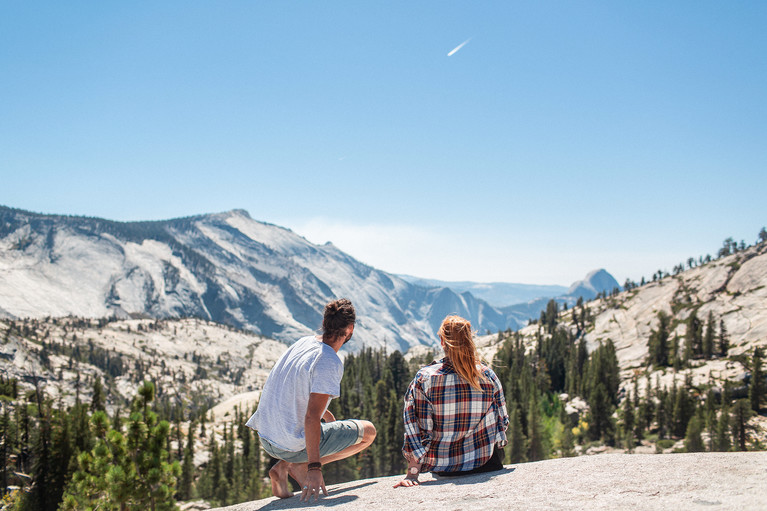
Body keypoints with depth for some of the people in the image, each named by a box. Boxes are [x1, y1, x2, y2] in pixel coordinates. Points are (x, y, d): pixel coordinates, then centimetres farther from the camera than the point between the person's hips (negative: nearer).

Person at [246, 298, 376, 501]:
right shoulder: (330, 363, -21)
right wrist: (314, 468, -26)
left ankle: (284, 466, 11)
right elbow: (311, 417, -27)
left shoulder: (303, 342, 4)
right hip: (294, 445, -8)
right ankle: (298, 465, -2)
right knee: (368, 431, 6)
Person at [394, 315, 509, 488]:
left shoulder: (424, 378, -13)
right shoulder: (487, 375, -8)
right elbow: (502, 421, 1)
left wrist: (412, 473, -11)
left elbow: (416, 427, -13)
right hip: (487, 463, 0)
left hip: (444, 467, 0)